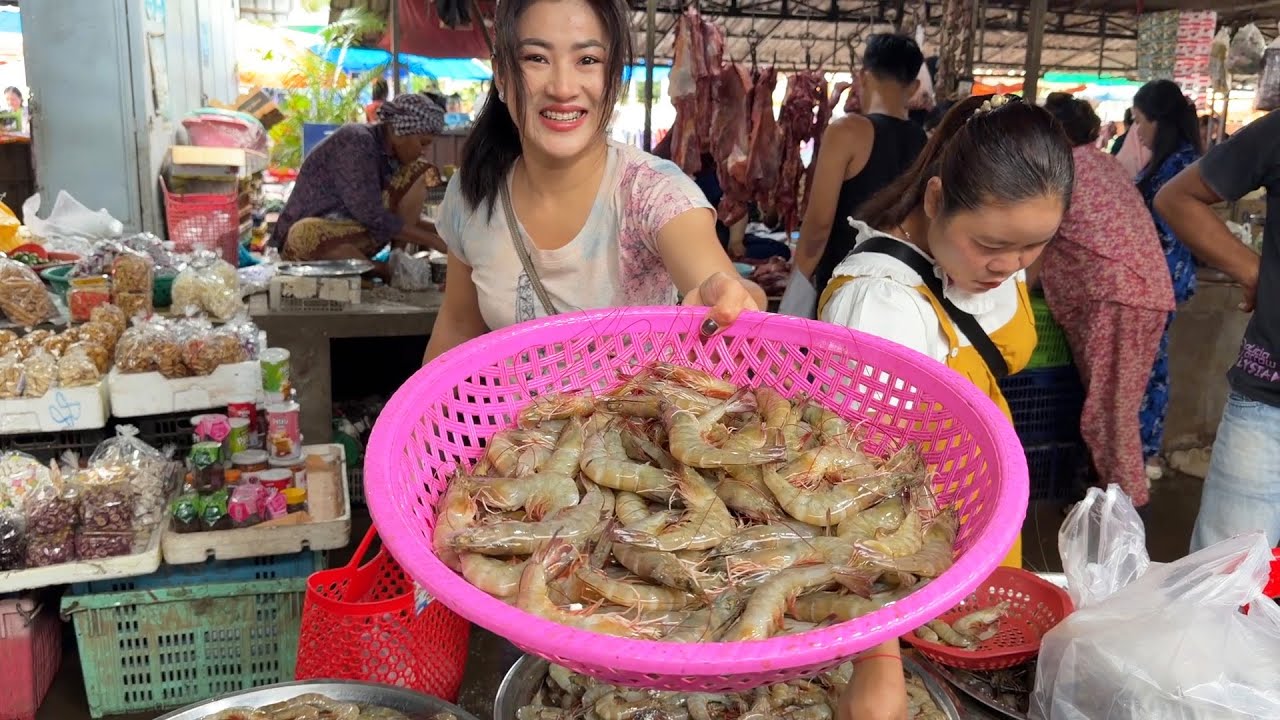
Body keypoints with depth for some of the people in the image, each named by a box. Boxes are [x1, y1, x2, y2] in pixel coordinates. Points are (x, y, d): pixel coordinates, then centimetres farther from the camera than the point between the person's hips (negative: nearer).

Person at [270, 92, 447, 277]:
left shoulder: (388, 152, 3)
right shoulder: (356, 141, -21)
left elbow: (406, 215, 14)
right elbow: (372, 216, -26)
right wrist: (433, 241, -23)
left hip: (355, 235, 7)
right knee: (308, 234, -44)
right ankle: (386, 270, -19)